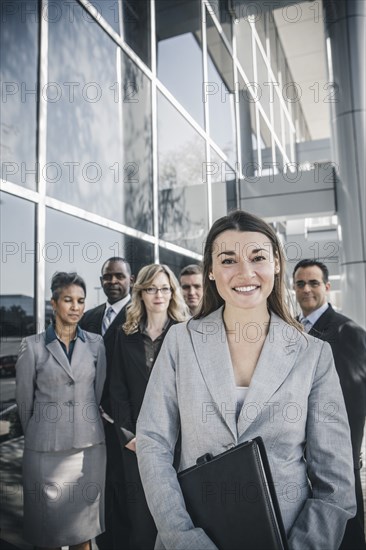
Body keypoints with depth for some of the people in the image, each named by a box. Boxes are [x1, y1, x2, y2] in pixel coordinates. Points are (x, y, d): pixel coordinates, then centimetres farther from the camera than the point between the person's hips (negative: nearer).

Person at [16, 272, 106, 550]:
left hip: (89, 447, 2)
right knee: (49, 526, 10)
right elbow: (24, 399, 4)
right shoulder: (33, 346, -4)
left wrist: (85, 425, 12)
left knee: (84, 525, 12)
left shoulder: (96, 344, 0)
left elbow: (99, 393, 8)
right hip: (46, 450, -1)